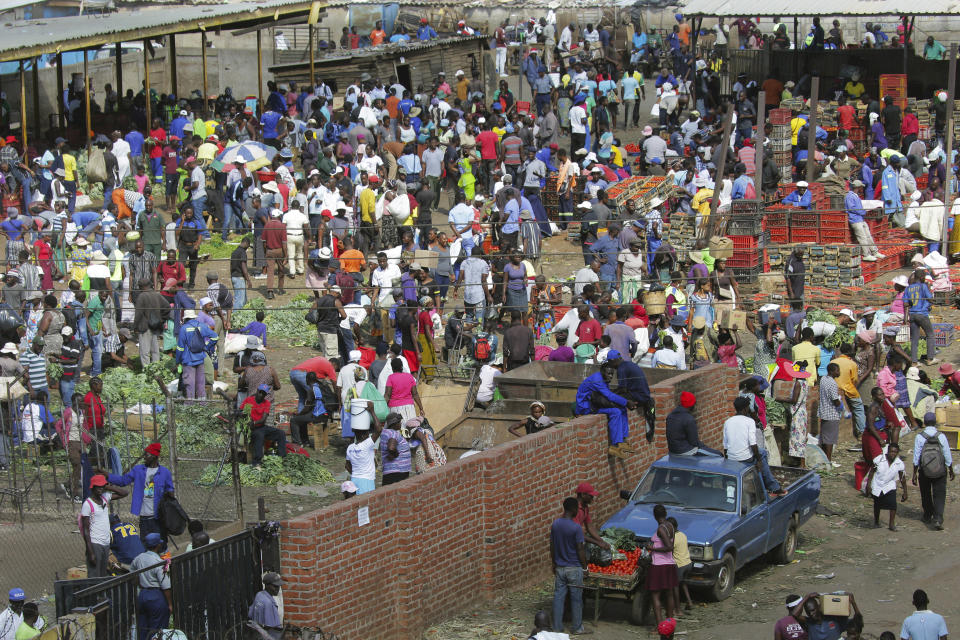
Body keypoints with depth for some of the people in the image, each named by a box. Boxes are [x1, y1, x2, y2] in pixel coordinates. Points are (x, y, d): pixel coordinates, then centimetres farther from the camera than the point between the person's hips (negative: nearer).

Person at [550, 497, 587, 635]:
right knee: (576, 599, 8)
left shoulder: (555, 524, -1)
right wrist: (584, 566, -1)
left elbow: (552, 546, 7)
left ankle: (557, 627, 14)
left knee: (558, 597, 10)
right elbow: (580, 550, -15)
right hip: (574, 568, -5)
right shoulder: (576, 528, -19)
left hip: (559, 568, 5)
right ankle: (577, 627, 16)